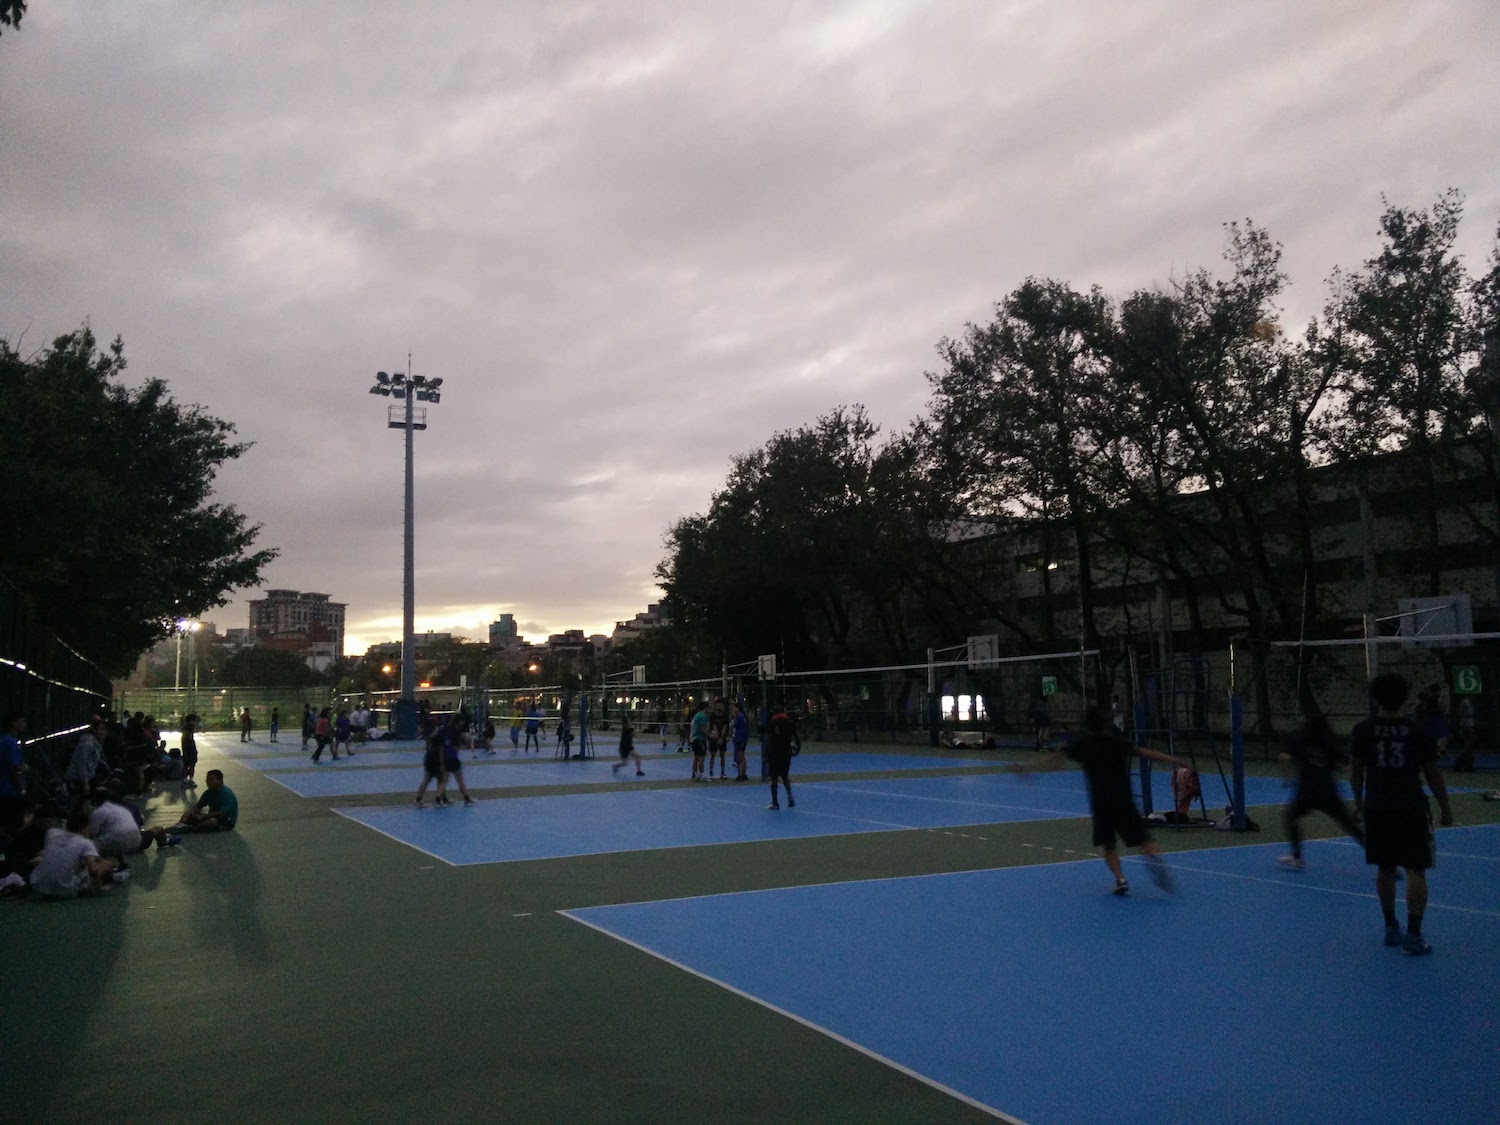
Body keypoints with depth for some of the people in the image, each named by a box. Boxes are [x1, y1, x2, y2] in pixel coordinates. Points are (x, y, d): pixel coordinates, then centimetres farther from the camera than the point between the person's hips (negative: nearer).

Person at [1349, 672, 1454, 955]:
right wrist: (1446, 808, 12)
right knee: (1415, 871, 1)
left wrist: (1359, 802, 18)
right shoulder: (1419, 731, -5)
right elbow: (1433, 774, 1)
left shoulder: (1363, 730, -2)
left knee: (1385, 870, 13)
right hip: (1412, 809, -2)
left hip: (1377, 809, 2)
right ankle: (1413, 934, -4)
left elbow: (1356, 771, 3)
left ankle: (1391, 928, 23)